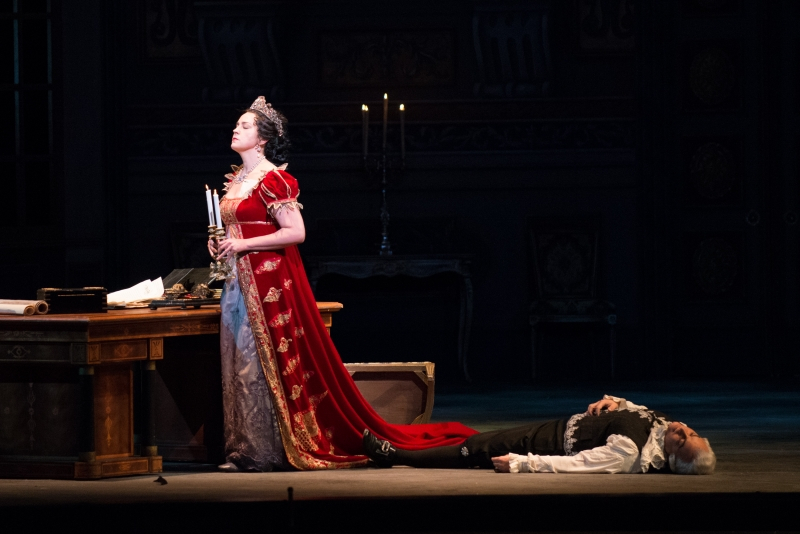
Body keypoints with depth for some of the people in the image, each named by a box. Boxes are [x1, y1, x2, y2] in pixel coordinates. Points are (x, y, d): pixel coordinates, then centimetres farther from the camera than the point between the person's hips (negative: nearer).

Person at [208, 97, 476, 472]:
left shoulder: (271, 180, -12)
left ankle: (271, 452, -2)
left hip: (269, 282, -9)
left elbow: (295, 232, -19)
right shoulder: (237, 179, 15)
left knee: (268, 363, -6)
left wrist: (243, 245, -19)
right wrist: (221, 244, 6)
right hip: (241, 282, 9)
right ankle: (248, 450, 9)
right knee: (241, 364, 6)